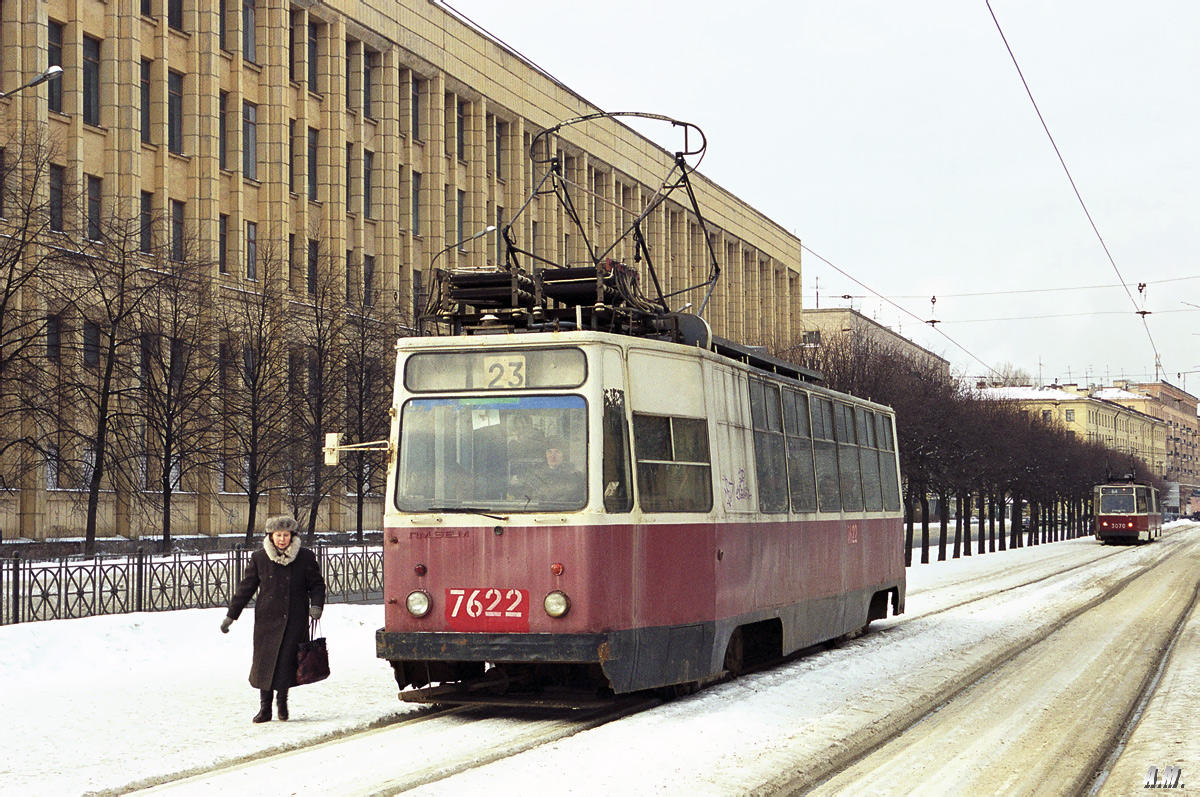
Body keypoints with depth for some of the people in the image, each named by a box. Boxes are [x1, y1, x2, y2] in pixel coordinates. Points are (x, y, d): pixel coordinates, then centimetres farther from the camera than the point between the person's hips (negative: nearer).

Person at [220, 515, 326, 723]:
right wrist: (231, 615, 11)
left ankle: (282, 699, 16)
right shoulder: (259, 558, 5)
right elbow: (245, 588, 11)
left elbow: (317, 584, 9)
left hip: (294, 621, -1)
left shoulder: (305, 558, 2)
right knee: (264, 661, 0)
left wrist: (316, 605, -10)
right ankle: (264, 707, 11)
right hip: (267, 620, 1)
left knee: (286, 661, -7)